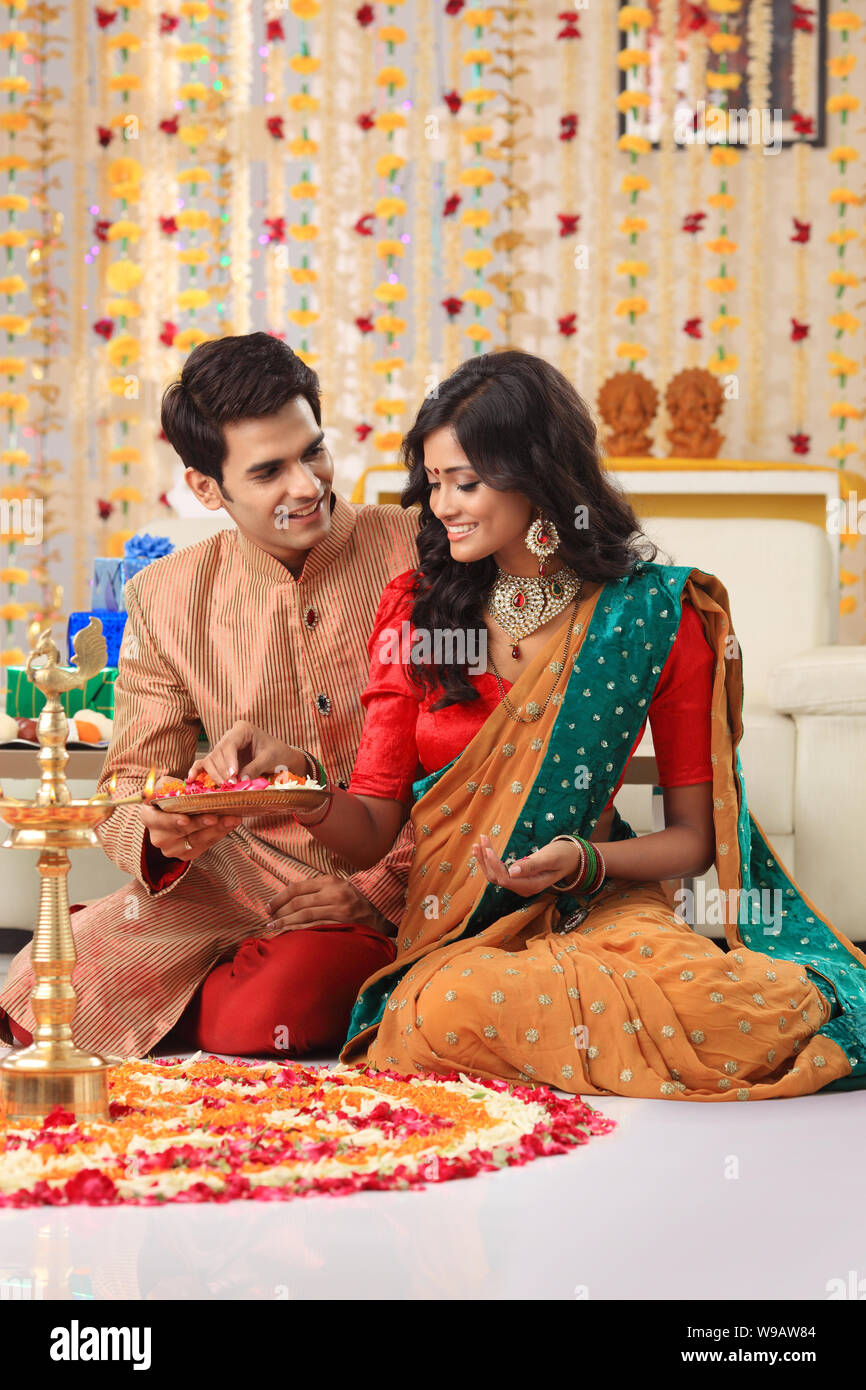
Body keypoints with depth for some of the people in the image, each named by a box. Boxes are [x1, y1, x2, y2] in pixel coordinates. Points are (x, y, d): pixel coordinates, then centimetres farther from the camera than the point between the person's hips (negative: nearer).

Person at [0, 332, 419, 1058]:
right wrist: (159, 834, -21)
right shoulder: (165, 599, 3)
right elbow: (132, 784, 4)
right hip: (238, 873, 2)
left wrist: (381, 883, -15)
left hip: (388, 891, -2)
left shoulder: (419, 549, -5)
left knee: (266, 1016, -31)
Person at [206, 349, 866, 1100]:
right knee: (459, 1003, -36)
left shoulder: (658, 613, 0)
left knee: (778, 1016, -33)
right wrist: (299, 779, -18)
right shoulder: (417, 608, 7)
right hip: (455, 933, 2)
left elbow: (694, 835, 6)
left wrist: (587, 862, -13)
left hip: (598, 912, -2)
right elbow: (371, 829, 4)